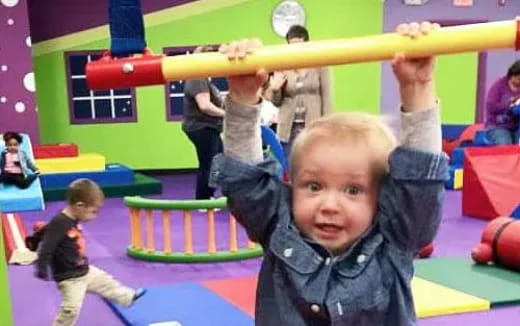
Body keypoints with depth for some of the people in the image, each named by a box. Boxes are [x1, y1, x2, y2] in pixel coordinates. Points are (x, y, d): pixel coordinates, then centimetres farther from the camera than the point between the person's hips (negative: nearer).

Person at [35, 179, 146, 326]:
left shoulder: (73, 221, -1)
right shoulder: (58, 224, -29)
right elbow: (46, 247, -30)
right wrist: (42, 269, -31)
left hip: (86, 271, 10)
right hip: (69, 278, -9)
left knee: (106, 282, 25)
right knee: (71, 308, -8)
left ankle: (128, 297, 47)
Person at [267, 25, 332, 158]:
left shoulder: (319, 66, -1)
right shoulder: (282, 67, 3)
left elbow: (326, 98, 0)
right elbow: (277, 102, 9)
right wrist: (275, 90, -12)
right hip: (289, 128, 2)